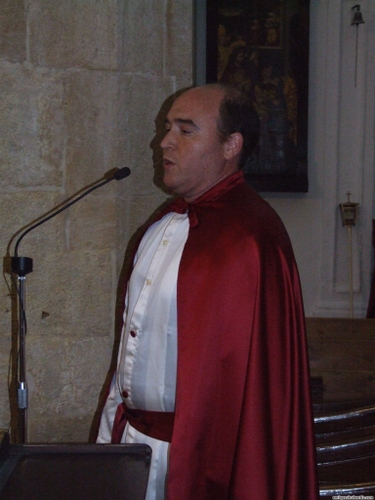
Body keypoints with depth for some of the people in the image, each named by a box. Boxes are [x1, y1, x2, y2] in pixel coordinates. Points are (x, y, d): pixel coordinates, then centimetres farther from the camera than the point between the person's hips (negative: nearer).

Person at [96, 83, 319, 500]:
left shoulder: (248, 240, -21)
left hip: (190, 450, -8)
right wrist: (114, 426, 14)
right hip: (132, 433, 8)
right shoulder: (167, 223, 7)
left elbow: (245, 371, -22)